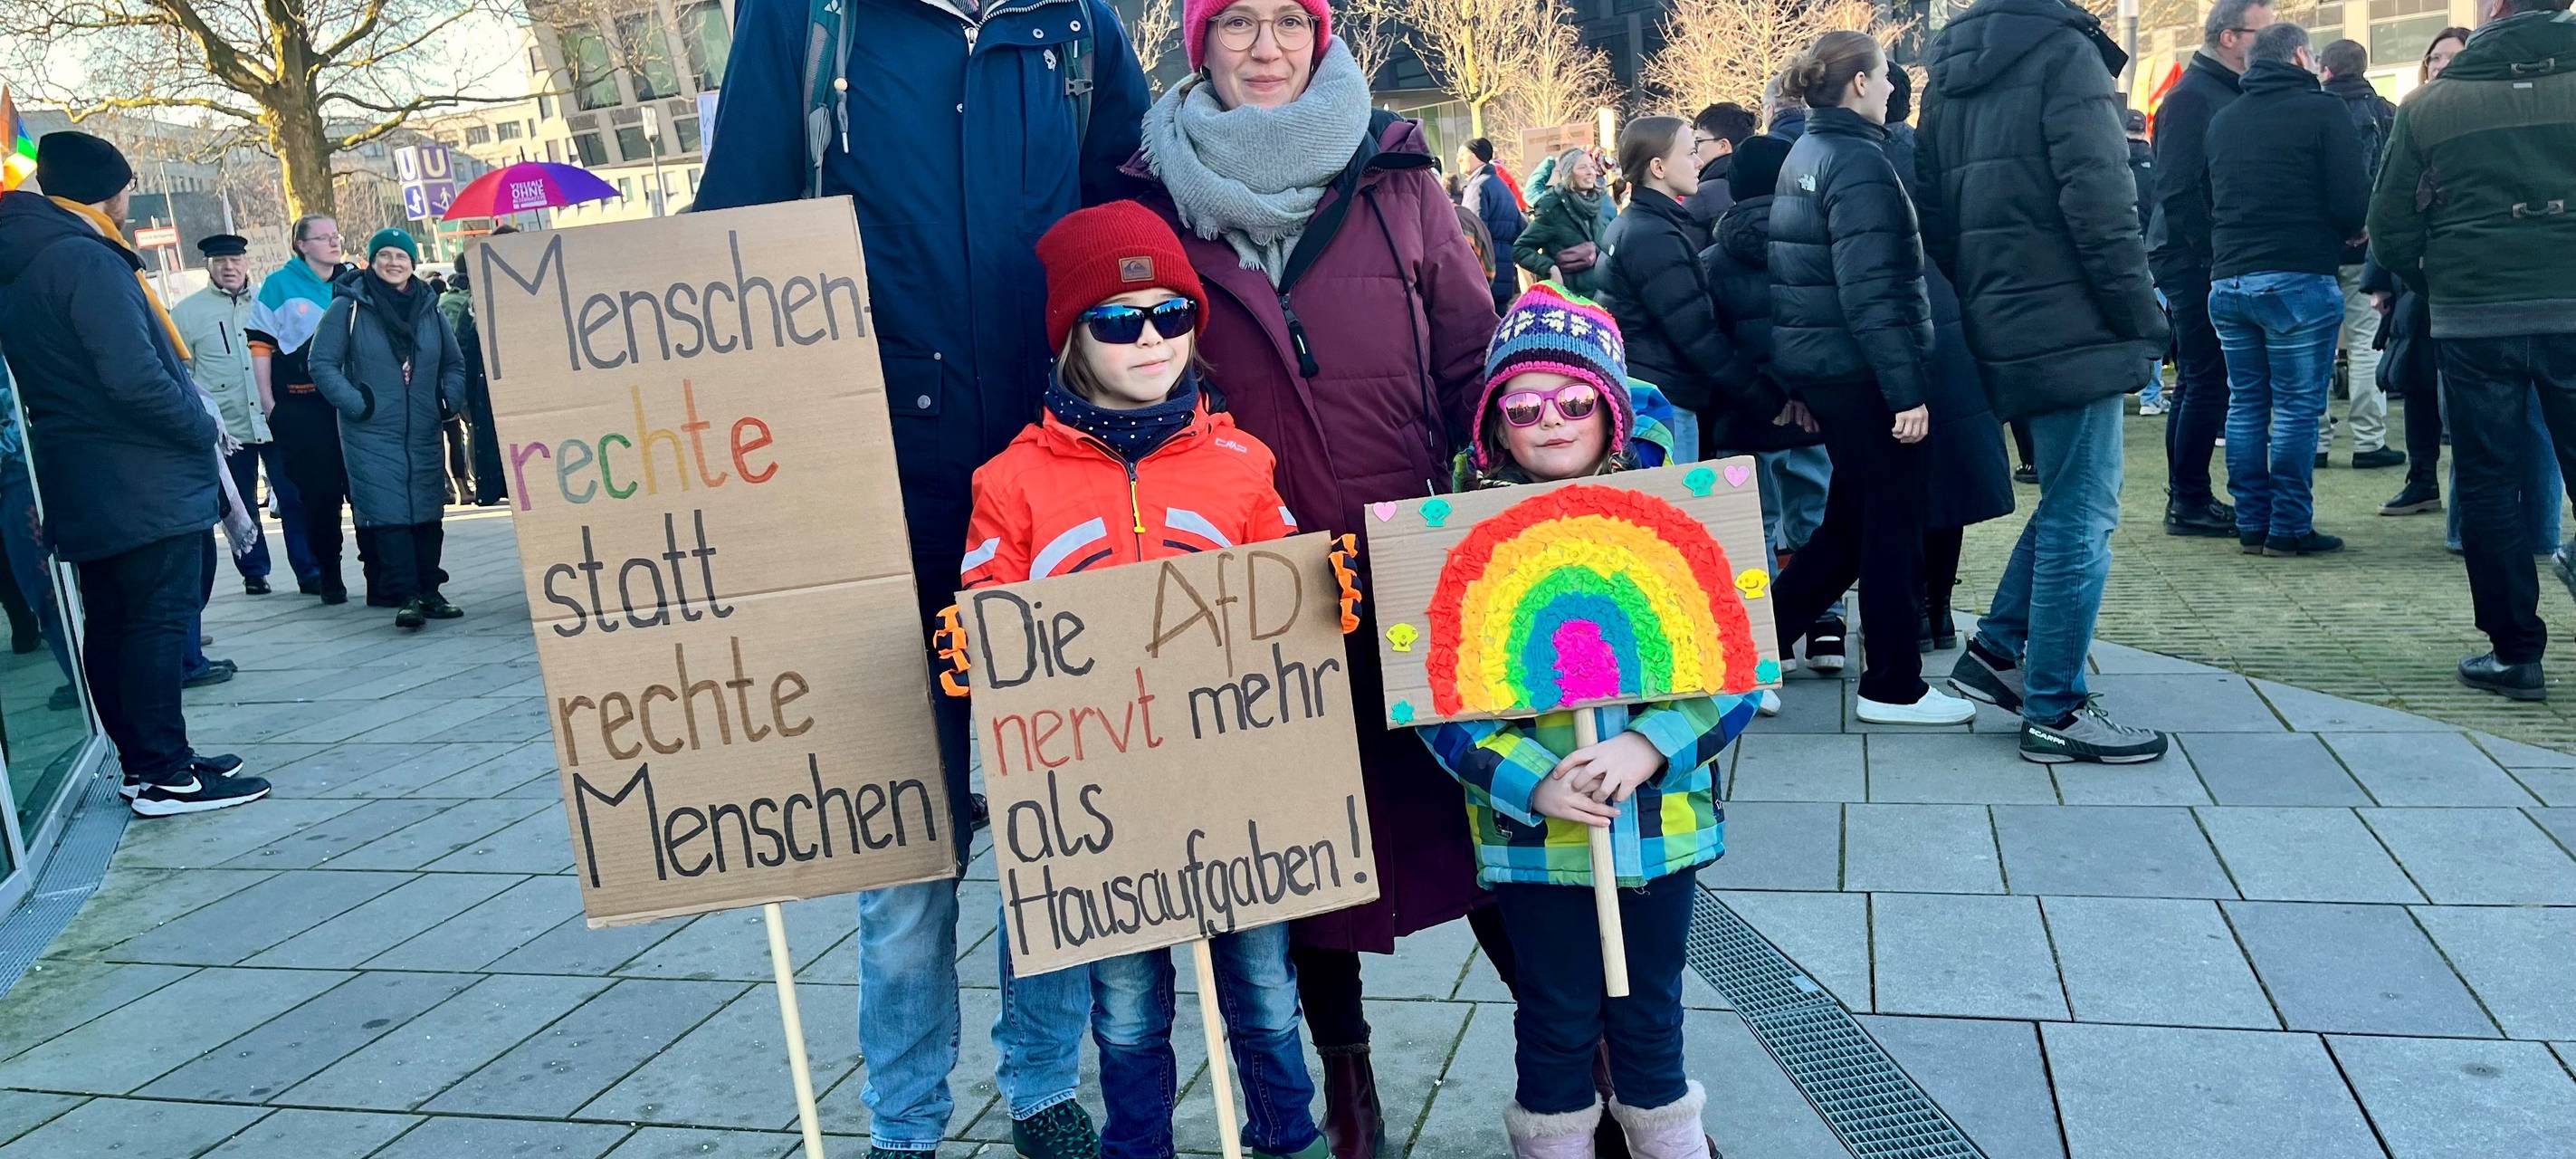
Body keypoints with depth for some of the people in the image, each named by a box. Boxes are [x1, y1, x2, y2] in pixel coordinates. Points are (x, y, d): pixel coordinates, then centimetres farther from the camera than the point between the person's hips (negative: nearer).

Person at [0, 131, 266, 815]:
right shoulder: (85, 259, -16)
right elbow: (135, 377, -25)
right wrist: (203, 431, -10)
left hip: (85, 483, 9)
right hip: (142, 480, -9)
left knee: (112, 623, 12)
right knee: (159, 618, -5)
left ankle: (144, 762, 21)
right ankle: (166, 777, -3)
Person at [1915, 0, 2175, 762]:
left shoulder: (1950, 67, 12)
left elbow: (1935, 216, 13)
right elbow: (2101, 207, -17)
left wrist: (1976, 307, 16)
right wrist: (2142, 320, -9)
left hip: (1999, 333, 8)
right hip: (2071, 329, -8)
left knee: (2068, 501, 21)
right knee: (2081, 518, -1)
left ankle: (1996, 650, 21)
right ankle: (2054, 712, 5)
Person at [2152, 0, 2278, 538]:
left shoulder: (2234, 94, 17)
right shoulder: (2193, 96, -11)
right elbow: (2177, 191, -18)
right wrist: (2211, 260, -19)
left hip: (2216, 264, 10)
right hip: (2193, 264, -10)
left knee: (2199, 382, 12)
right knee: (2206, 382, -7)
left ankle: (2187, 498, 18)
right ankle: (2188, 502, -1)